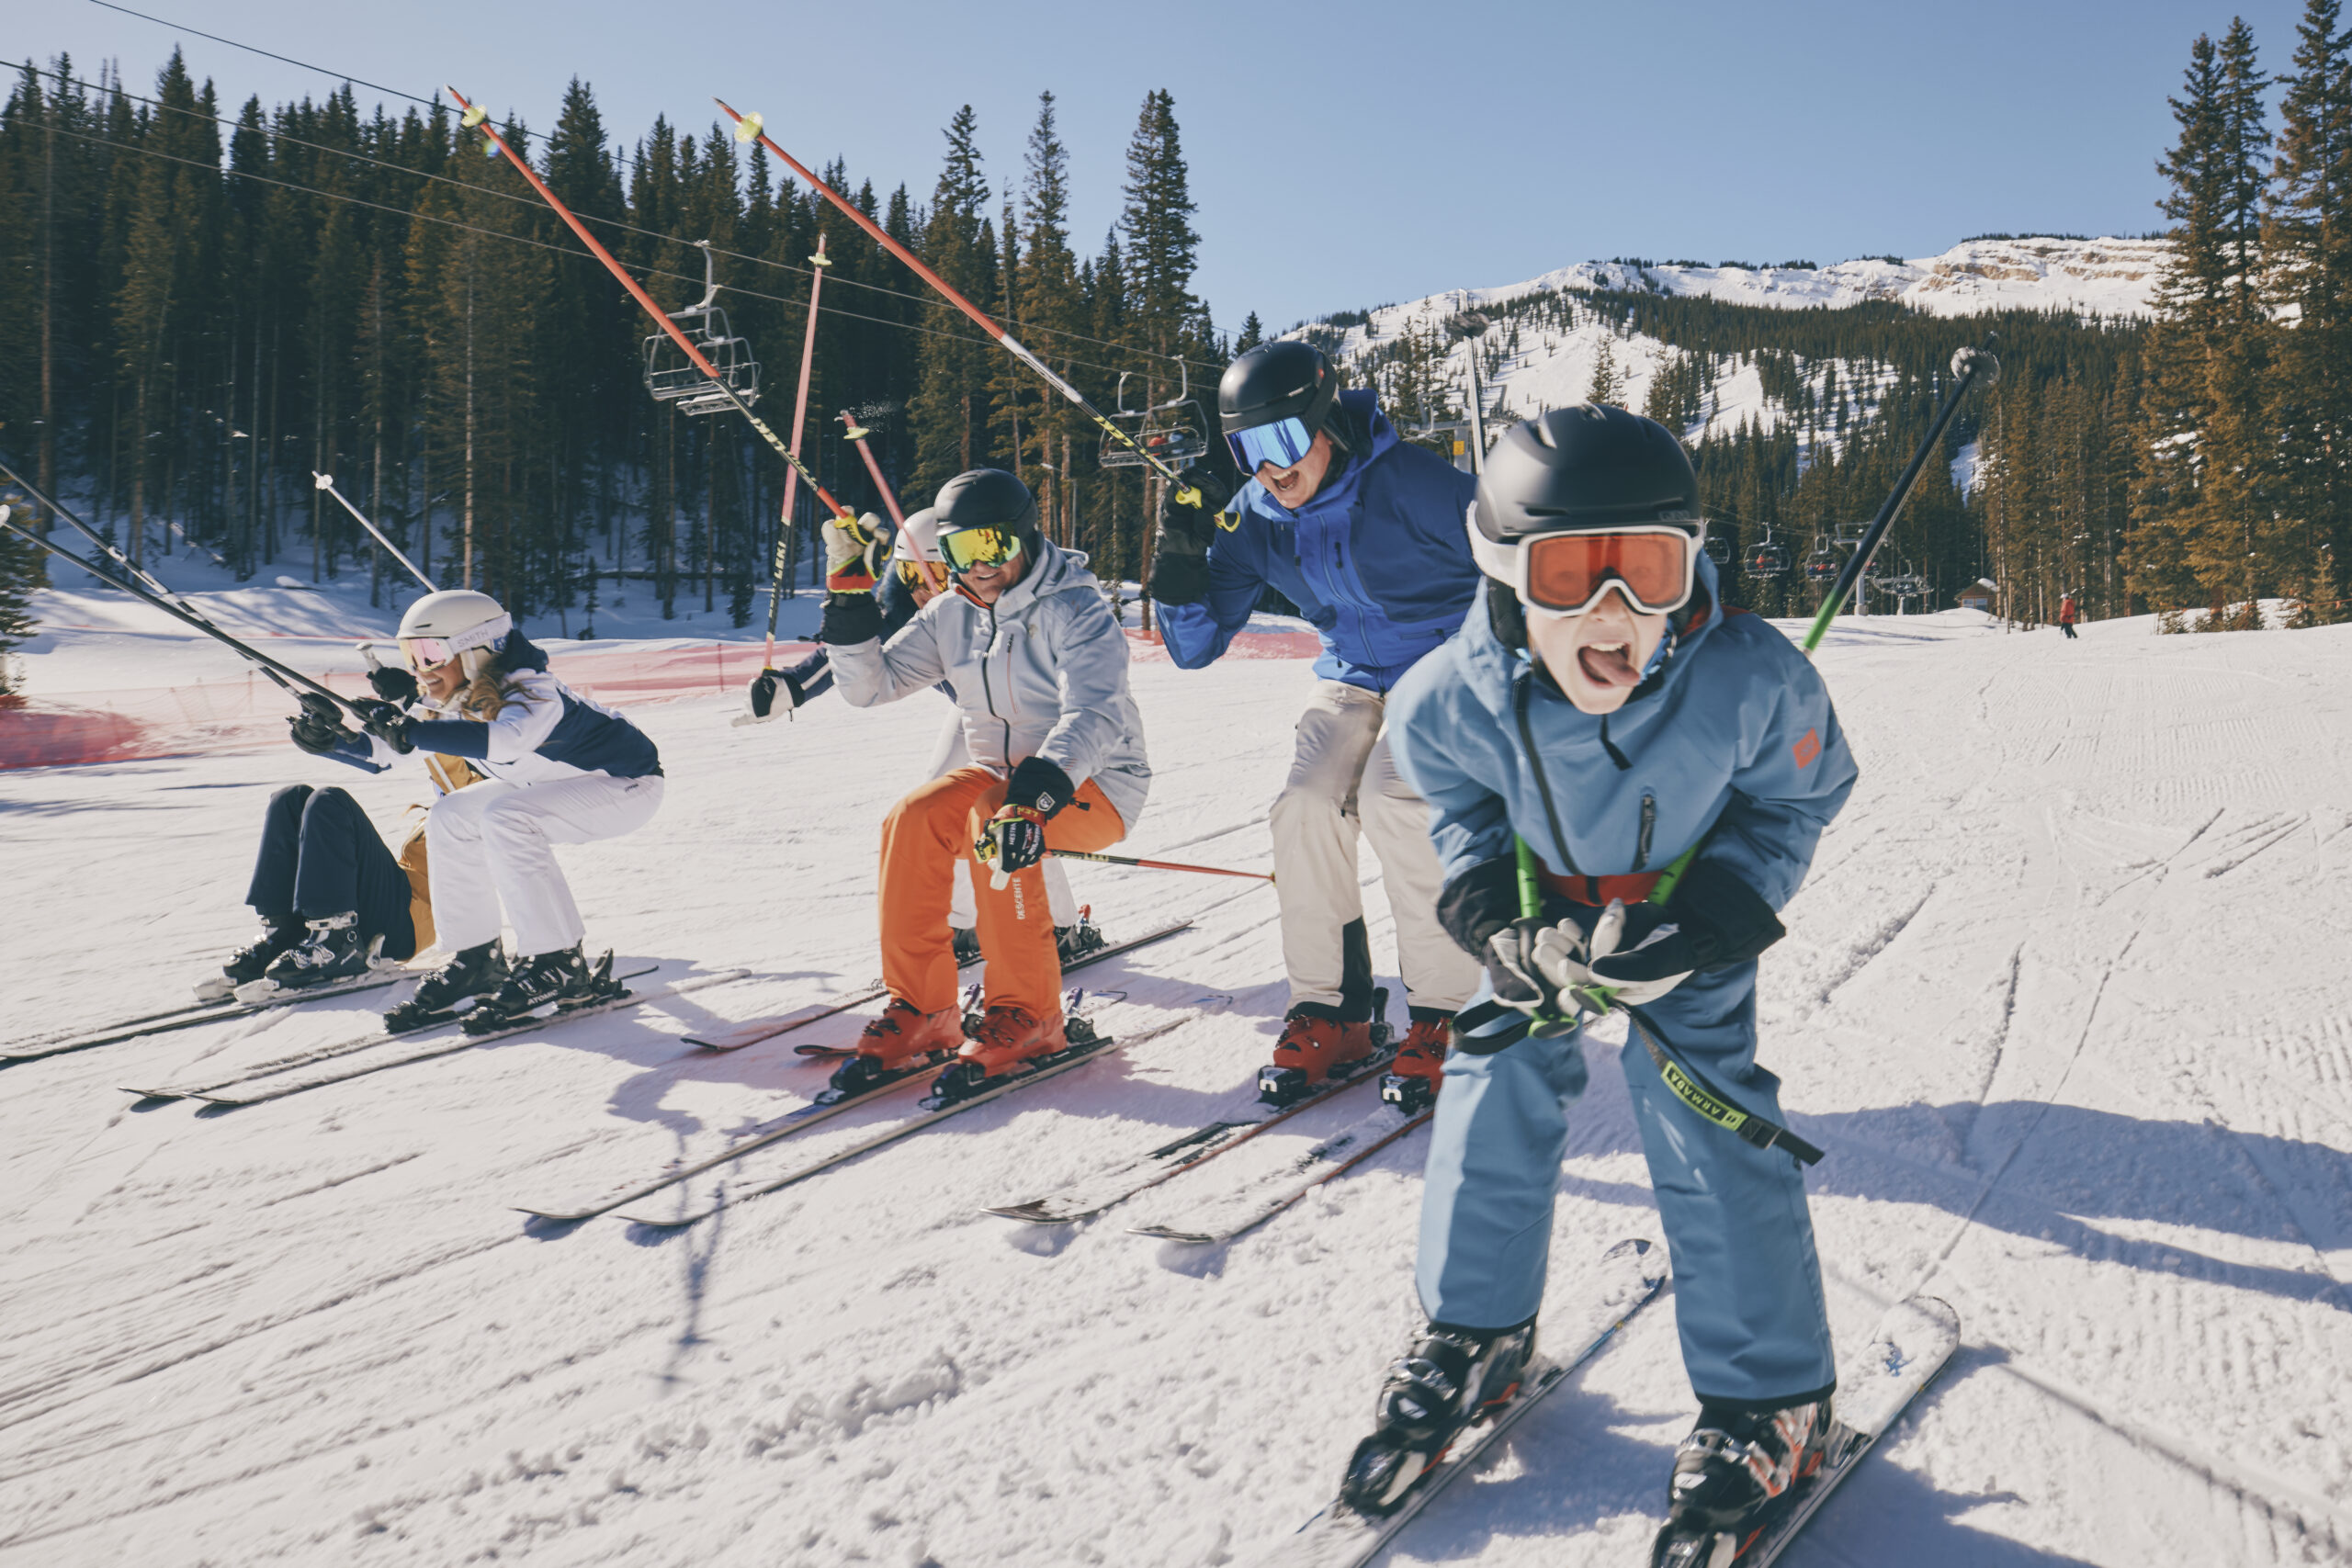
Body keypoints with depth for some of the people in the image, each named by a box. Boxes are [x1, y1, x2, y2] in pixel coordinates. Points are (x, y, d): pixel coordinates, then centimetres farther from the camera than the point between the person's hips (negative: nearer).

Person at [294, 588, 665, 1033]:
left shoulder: (533, 693, -32)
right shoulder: (449, 703, -7)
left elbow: (507, 740, -54)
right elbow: (379, 750, 0)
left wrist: (412, 733, -55)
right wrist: (329, 739, -19)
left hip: (627, 785, -9)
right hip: (557, 785, 9)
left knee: (505, 818, -29)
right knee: (449, 818, -2)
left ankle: (558, 965, -22)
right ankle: (475, 958, 7)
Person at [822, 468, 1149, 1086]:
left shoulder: (1075, 610, -15)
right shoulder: (951, 616, 5)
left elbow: (1094, 717, -30)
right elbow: (872, 684, 3)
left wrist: (1034, 796, -46)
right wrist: (849, 595, -9)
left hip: (1093, 786, -6)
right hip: (997, 773, 6)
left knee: (995, 823, -34)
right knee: (912, 819, -23)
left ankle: (1029, 1016, -21)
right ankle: (921, 1013, -14)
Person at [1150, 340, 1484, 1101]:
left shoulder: (1411, 483, -23)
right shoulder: (1251, 519, -7)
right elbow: (1195, 646, -3)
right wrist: (1180, 555, -19)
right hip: (1352, 677, 5)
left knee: (1394, 799, -28)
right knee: (1306, 804, -19)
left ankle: (1440, 1013, -12)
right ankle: (1328, 1010, -4)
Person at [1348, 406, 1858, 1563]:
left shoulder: (1752, 682, -36)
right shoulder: (1445, 704, -32)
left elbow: (1794, 801, -14)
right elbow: (1466, 825, -8)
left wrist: (1704, 926, -25)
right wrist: (1512, 939, -23)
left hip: (1687, 912, -2)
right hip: (1540, 914, 2)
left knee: (1706, 1119, -9)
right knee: (1495, 1092, 4)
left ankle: (1768, 1396, 11)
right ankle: (1477, 1334, 28)